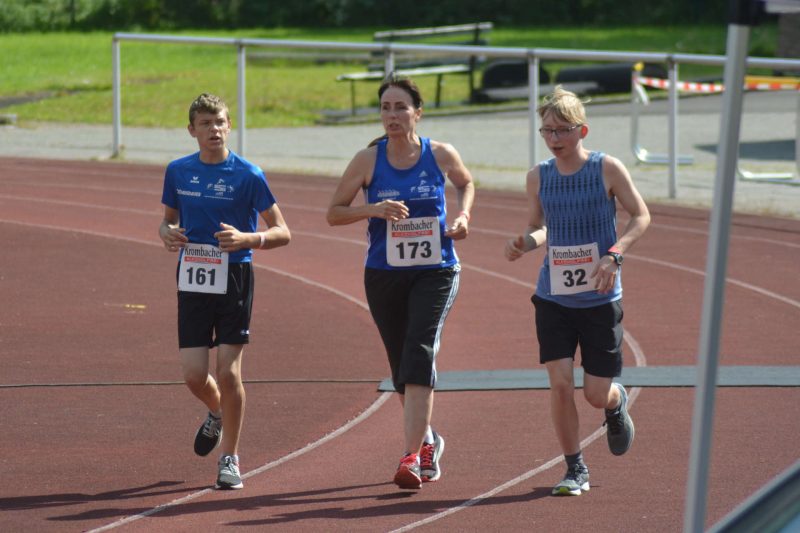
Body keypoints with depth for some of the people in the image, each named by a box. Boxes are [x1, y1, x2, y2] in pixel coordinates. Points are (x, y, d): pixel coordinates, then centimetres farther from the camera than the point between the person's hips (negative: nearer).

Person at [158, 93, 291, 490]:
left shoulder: (248, 175, -6)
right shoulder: (178, 171, 5)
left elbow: (282, 233, -4)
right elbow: (168, 218, 19)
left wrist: (246, 239, -23)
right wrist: (167, 233, -5)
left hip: (234, 280, -3)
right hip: (192, 279, 3)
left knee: (229, 372, -6)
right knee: (194, 375, -2)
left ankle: (230, 459, 9)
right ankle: (217, 415, 34)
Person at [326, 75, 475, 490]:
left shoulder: (441, 156, -3)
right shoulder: (368, 160, -4)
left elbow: (466, 183, 20)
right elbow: (333, 213, 0)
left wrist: (463, 215, 1)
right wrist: (373, 210, -17)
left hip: (435, 273, -2)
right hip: (385, 274, 2)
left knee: (419, 356, -19)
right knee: (401, 365, 11)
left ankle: (412, 456, -23)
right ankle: (427, 441, 36)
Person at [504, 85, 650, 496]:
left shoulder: (607, 169, -8)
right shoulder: (538, 177, 2)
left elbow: (640, 216, -2)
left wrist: (613, 255, -17)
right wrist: (524, 243, -9)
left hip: (600, 298, -2)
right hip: (553, 297, 2)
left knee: (597, 394, 1)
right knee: (560, 382, -10)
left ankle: (617, 406, 40)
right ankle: (575, 470, 5)